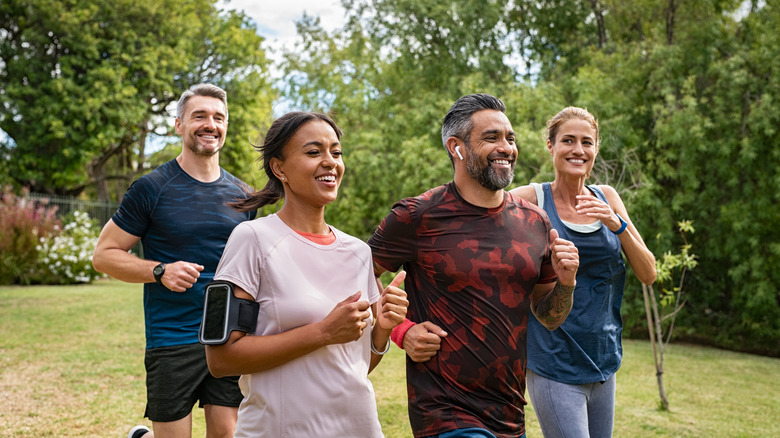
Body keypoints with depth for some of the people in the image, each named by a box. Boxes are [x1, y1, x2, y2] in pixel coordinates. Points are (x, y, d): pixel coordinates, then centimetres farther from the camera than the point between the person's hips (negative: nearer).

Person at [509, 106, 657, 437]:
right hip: (554, 366, -5)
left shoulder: (607, 199, 6)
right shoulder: (532, 199, -7)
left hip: (603, 360, 5)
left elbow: (648, 274, 3)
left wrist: (617, 224, -12)